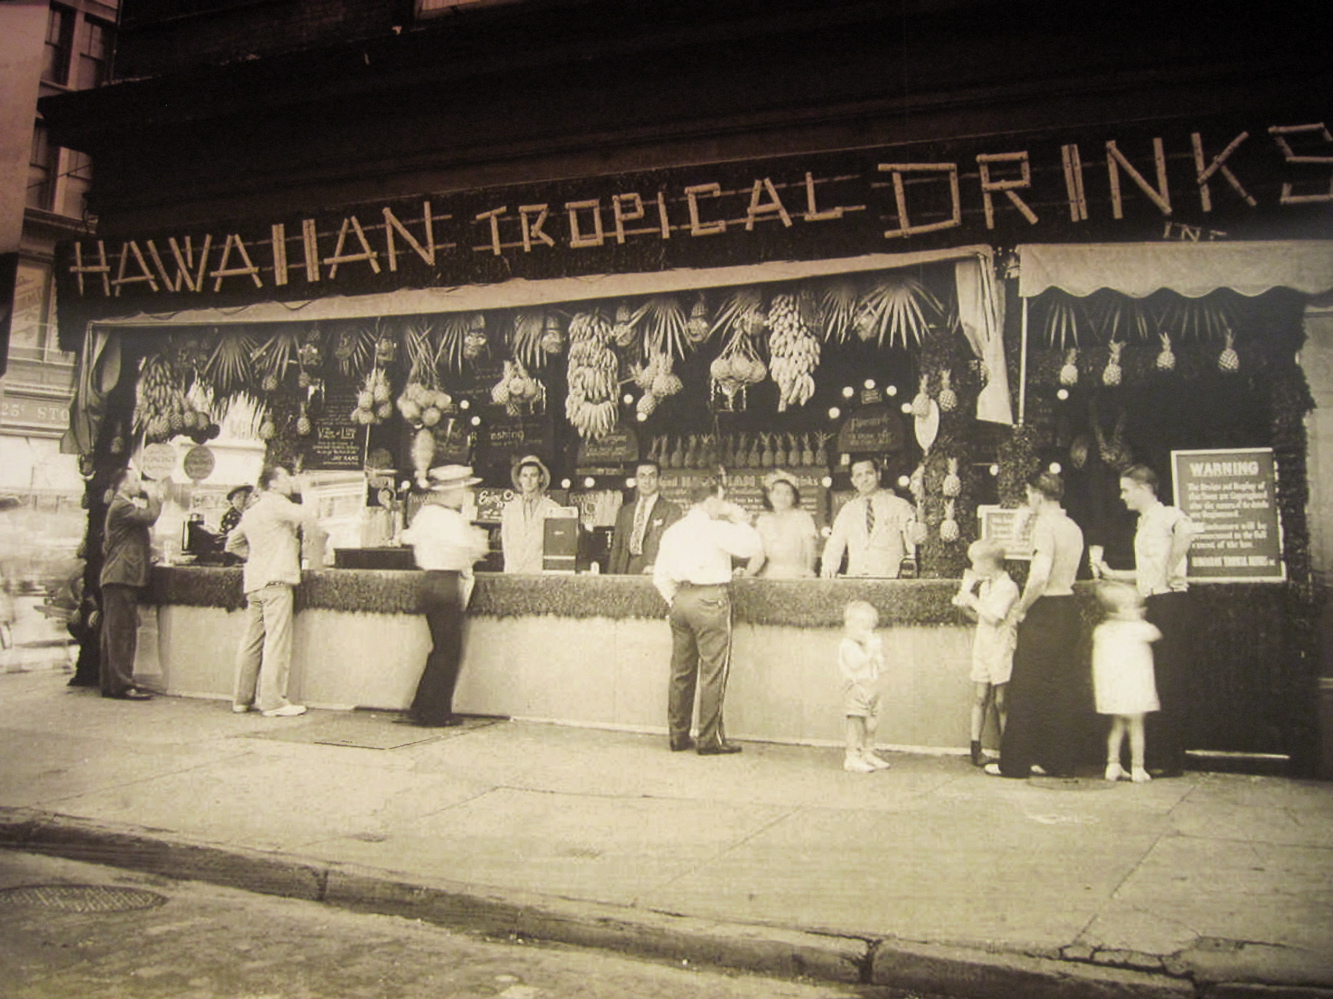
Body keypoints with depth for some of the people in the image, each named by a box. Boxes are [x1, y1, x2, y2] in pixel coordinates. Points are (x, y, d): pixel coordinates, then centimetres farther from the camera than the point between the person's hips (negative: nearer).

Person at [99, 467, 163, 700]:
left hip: (118, 578, 11)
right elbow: (150, 517, -21)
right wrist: (154, 497, -6)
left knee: (114, 633, 12)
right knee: (123, 632, -11)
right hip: (122, 577, -11)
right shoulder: (121, 507, -10)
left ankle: (110, 685, 16)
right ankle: (122, 685, -11)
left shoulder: (123, 506, 23)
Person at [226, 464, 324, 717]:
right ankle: (273, 701, -10)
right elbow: (305, 517, -23)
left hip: (253, 581, 9)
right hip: (275, 580, -9)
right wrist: (316, 539, -6)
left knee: (252, 641, 11)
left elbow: (232, 543, 30)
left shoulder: (251, 512, 21)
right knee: (277, 641, -8)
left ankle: (243, 698, 15)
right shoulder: (276, 503, -5)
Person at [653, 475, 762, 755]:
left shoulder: (673, 530, 11)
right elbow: (752, 547, -8)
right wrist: (740, 520, 4)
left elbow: (660, 576, 12)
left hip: (681, 598, 7)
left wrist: (674, 601, 17)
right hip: (710, 598, -7)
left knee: (681, 670, 12)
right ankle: (710, 739, 1)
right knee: (713, 672, -1)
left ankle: (678, 735, 19)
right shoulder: (717, 529, -9)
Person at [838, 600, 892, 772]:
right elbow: (856, 664, -25)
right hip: (856, 689, -8)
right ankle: (852, 757, -1)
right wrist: (870, 650, -21)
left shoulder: (869, 645, 18)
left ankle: (868, 755, 25)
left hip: (871, 690, 8)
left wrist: (879, 652, 5)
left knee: (871, 724, 12)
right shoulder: (847, 645, -9)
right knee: (856, 723, -7)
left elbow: (880, 668, 17)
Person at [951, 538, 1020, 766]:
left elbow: (994, 618, -20)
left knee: (1001, 702, -1)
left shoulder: (1008, 587, -12)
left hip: (1001, 649, -7)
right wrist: (965, 605, 3)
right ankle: (976, 747, 7)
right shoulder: (984, 586, 13)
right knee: (980, 699, 4)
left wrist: (973, 601, -13)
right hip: (982, 647, 7)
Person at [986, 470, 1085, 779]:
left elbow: (1040, 576, -25)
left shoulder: (1045, 525, -13)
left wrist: (1022, 608, -13)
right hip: (1069, 607, 8)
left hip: (1044, 613, -8)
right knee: (1063, 688, 12)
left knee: (1026, 691, -1)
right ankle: (1060, 761, 16)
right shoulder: (1074, 528, 12)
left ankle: (1015, 762, 4)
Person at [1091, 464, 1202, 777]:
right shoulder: (1143, 524, 19)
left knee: (1170, 684, -6)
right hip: (1153, 607, 10)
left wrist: (1171, 565, -26)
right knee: (1153, 683, 12)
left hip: (1171, 606, -10)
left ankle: (1170, 761, -1)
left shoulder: (1167, 516, -10)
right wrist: (1110, 574, 19)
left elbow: (1190, 530, -35)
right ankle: (1156, 757, 19)